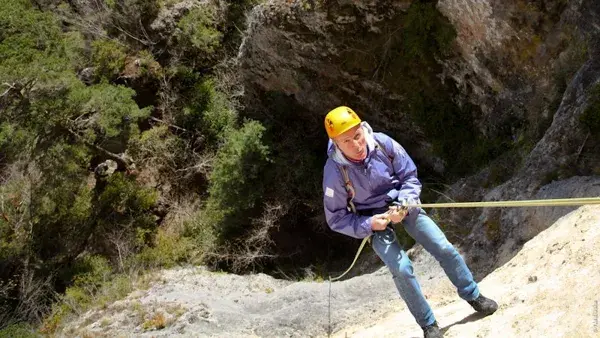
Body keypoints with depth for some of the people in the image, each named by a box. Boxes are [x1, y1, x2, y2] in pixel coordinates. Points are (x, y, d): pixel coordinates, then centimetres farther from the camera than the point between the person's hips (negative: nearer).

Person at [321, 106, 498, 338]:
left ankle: (473, 296, 22)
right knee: (401, 269, -20)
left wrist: (403, 205, -22)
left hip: (402, 204, 3)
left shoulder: (383, 144, -20)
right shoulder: (335, 171, -24)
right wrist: (368, 224, -25)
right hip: (371, 219, -2)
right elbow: (337, 218, -13)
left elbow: (410, 177, -5)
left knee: (444, 249, -2)